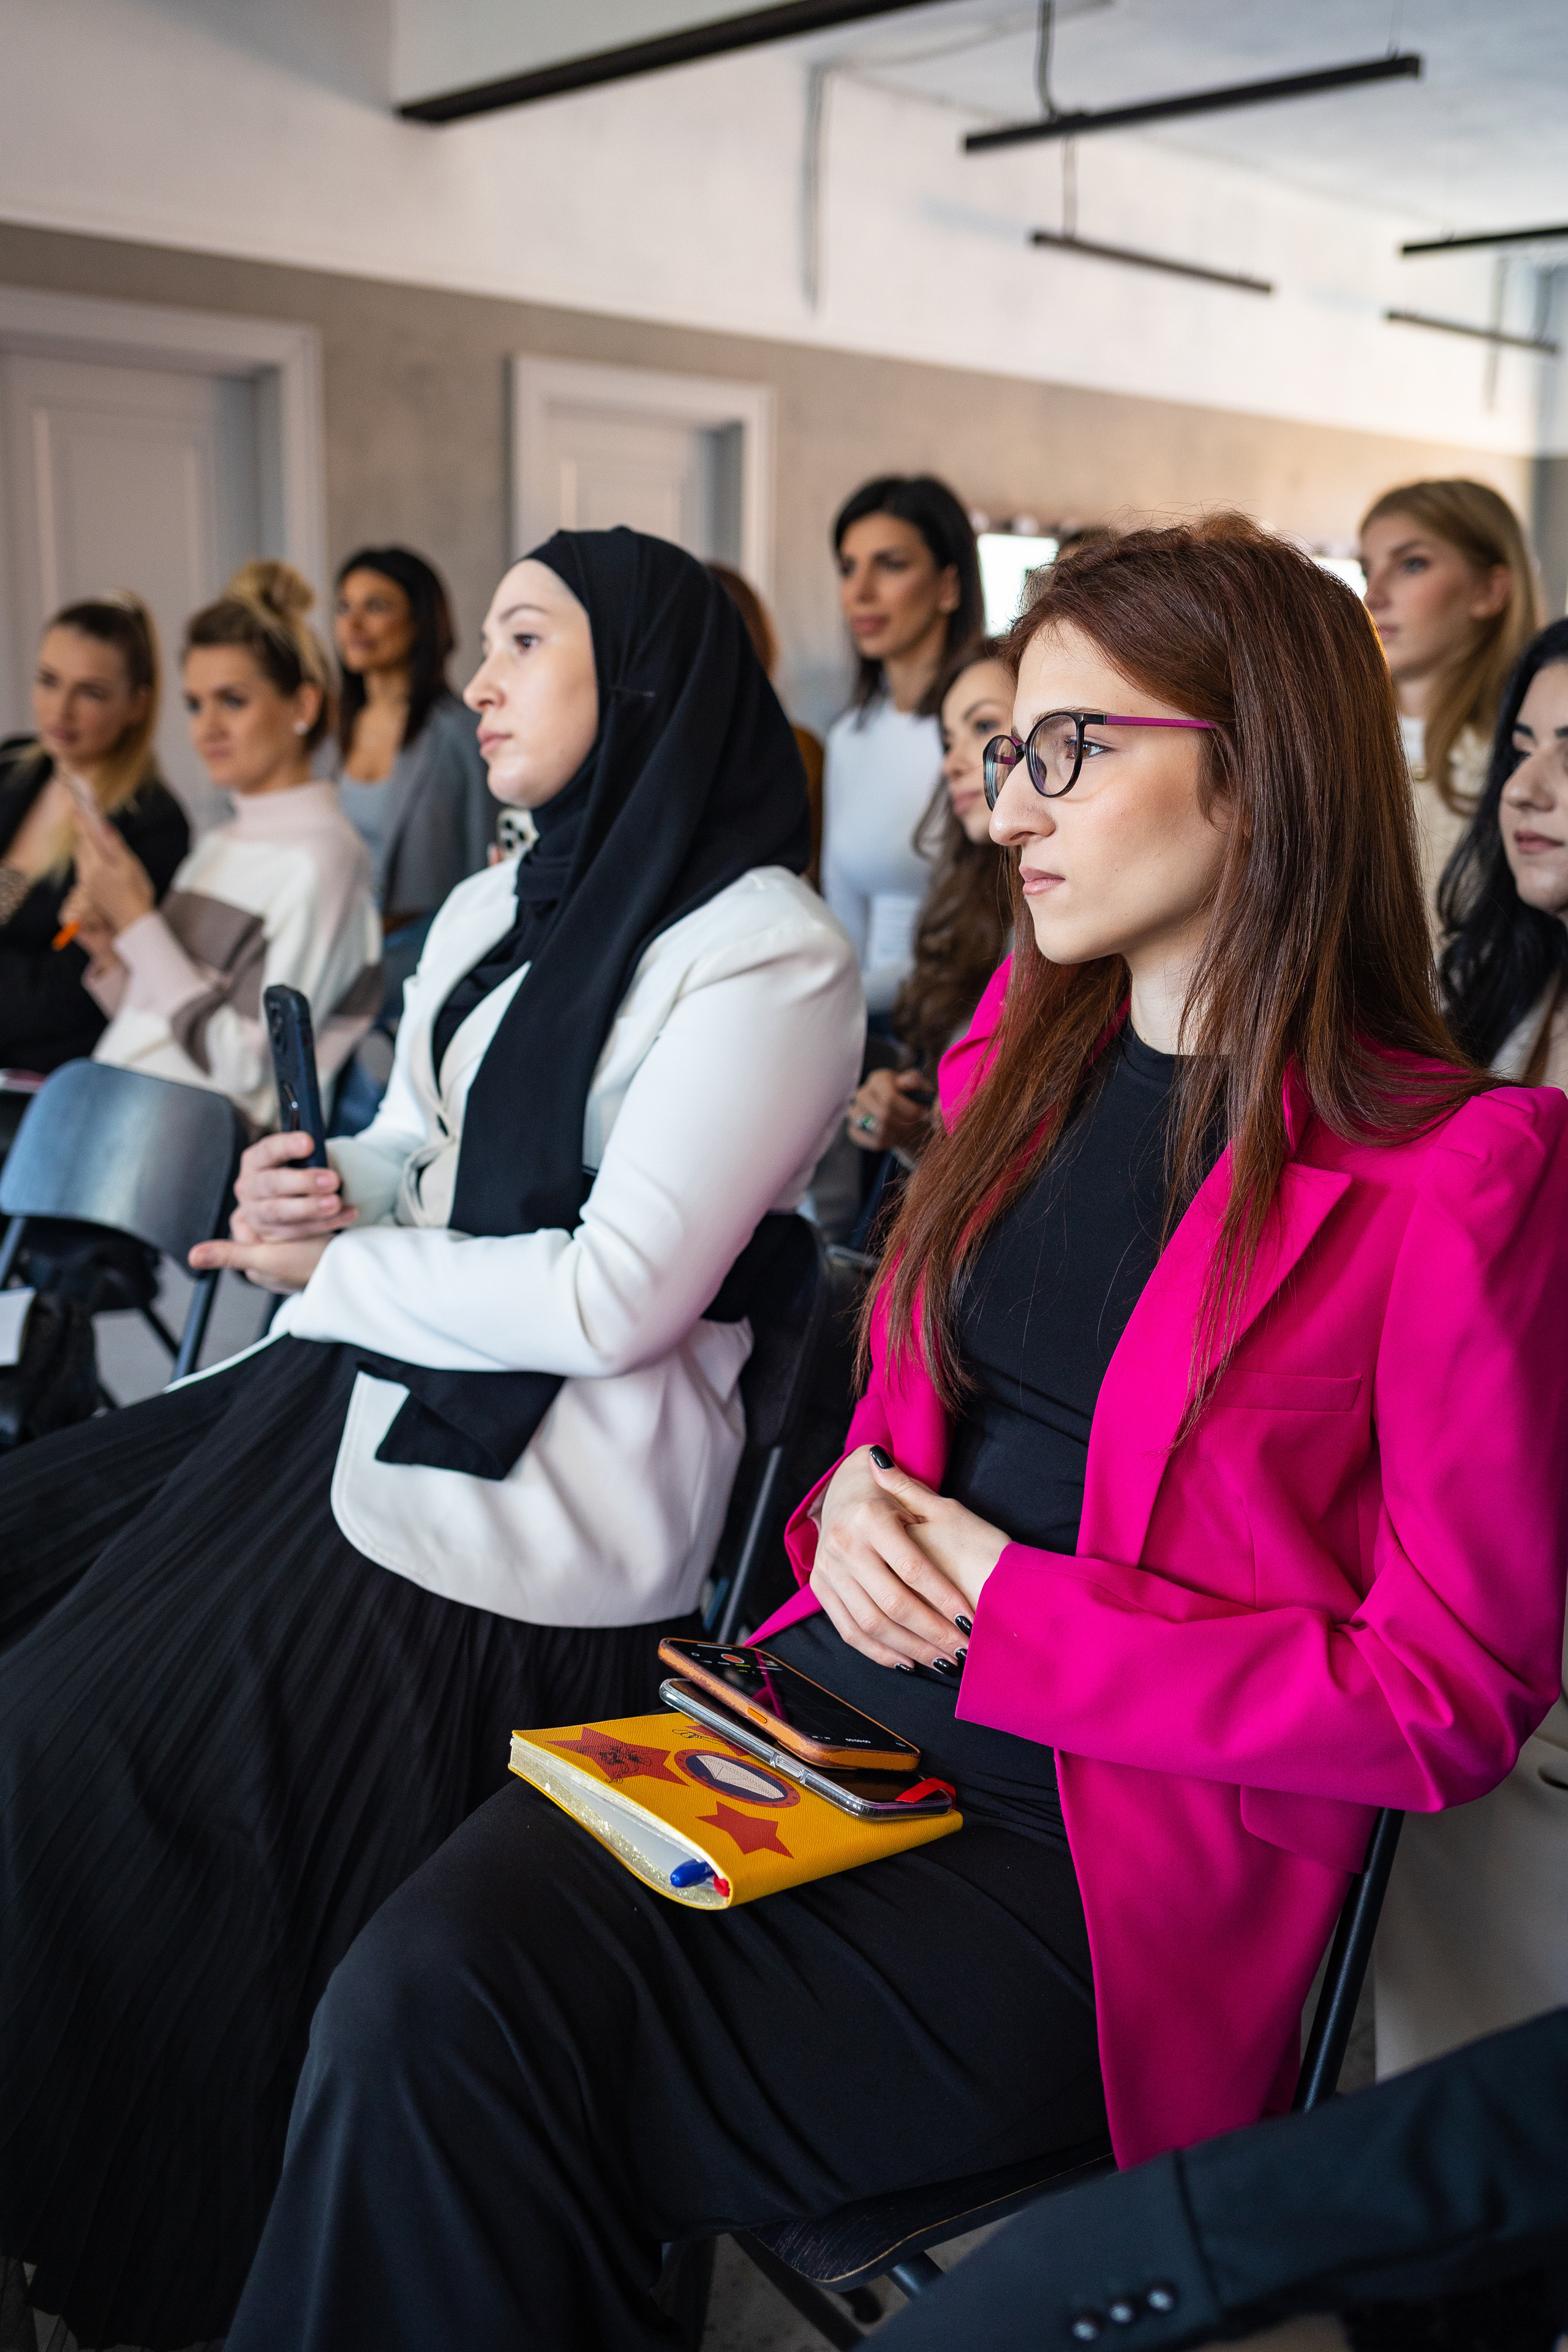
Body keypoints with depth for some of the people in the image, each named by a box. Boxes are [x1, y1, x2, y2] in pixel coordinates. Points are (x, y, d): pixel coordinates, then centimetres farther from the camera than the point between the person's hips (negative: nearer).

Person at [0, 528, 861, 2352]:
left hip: (545, 1480, -9)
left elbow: (618, 1296, -18)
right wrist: (320, 1189, -2)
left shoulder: (767, 954, -11)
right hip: (366, 1384, 9)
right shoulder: (494, 908, 16)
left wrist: (336, 1272, -9)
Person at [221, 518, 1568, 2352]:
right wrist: (857, 1499, -2)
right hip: (837, 1705, 6)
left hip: (1104, 1862, -6)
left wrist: (1018, 1606, -13)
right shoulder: (1022, 1054, 10)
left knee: (449, 2055, -18)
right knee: (420, 1981, -19)